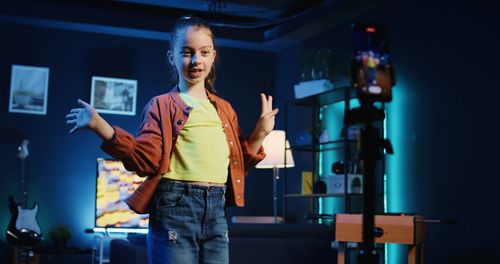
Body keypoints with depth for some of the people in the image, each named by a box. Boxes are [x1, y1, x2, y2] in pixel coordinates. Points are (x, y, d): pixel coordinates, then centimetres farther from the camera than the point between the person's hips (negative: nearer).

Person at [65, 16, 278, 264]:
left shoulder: (224, 109, 19)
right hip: (175, 207, -5)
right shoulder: (162, 105, 4)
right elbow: (146, 159, -9)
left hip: (216, 210, 5)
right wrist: (100, 126, -16)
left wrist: (260, 133, 12)